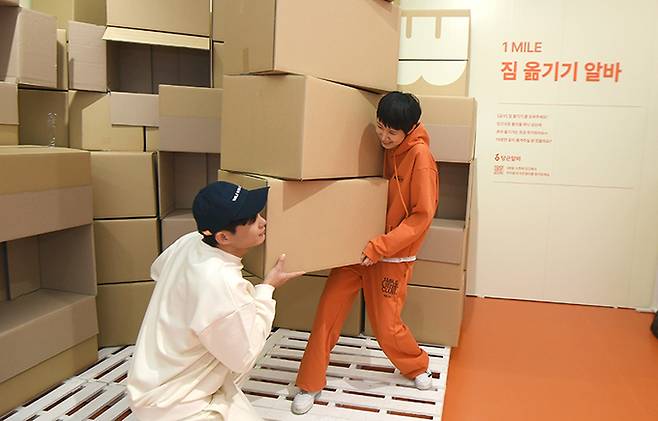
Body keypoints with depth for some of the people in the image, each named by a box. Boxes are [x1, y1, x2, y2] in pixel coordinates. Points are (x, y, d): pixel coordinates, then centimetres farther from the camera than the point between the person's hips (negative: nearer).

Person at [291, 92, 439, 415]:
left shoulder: (420, 157, -16)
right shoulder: (376, 147, 1)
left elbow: (422, 216, -16)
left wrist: (379, 247, -21)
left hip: (393, 255, -5)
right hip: (357, 247, 5)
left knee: (385, 326, 5)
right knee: (327, 311, 1)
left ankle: (417, 366, 36)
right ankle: (309, 384, 16)